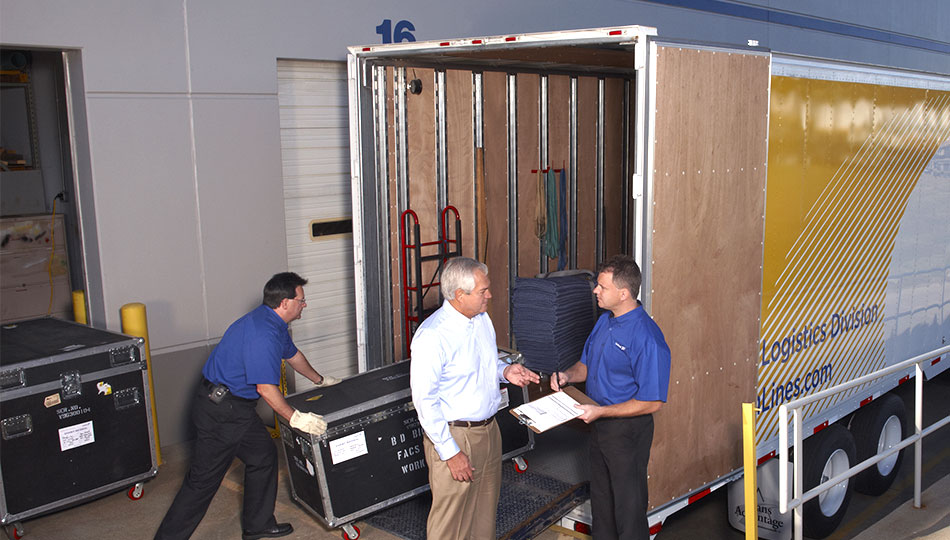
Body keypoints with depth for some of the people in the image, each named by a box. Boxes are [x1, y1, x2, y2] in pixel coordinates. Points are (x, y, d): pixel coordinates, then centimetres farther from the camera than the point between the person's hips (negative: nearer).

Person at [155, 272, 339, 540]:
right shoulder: (263, 334, -25)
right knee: (204, 478, -3)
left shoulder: (274, 323, 8)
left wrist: (320, 380, 38)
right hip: (221, 412, -10)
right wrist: (294, 418, -21)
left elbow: (293, 354, 26)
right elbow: (265, 387, -27)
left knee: (263, 455, 16)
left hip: (236, 407, 10)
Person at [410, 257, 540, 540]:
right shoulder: (432, 336, -24)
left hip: (489, 429, 8)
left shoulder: (482, 319, 4)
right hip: (453, 436, -8)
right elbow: (425, 401, -21)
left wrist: (505, 371, -2)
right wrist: (450, 452, -20)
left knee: (485, 509, 22)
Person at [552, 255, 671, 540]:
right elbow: (588, 364, 17)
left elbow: (652, 402, -24)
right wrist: (568, 375, -4)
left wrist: (600, 412, -24)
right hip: (599, 424, 9)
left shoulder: (647, 338, -25)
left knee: (628, 506, 6)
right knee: (600, 497, 22)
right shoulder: (605, 321, 3)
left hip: (628, 429, -8)